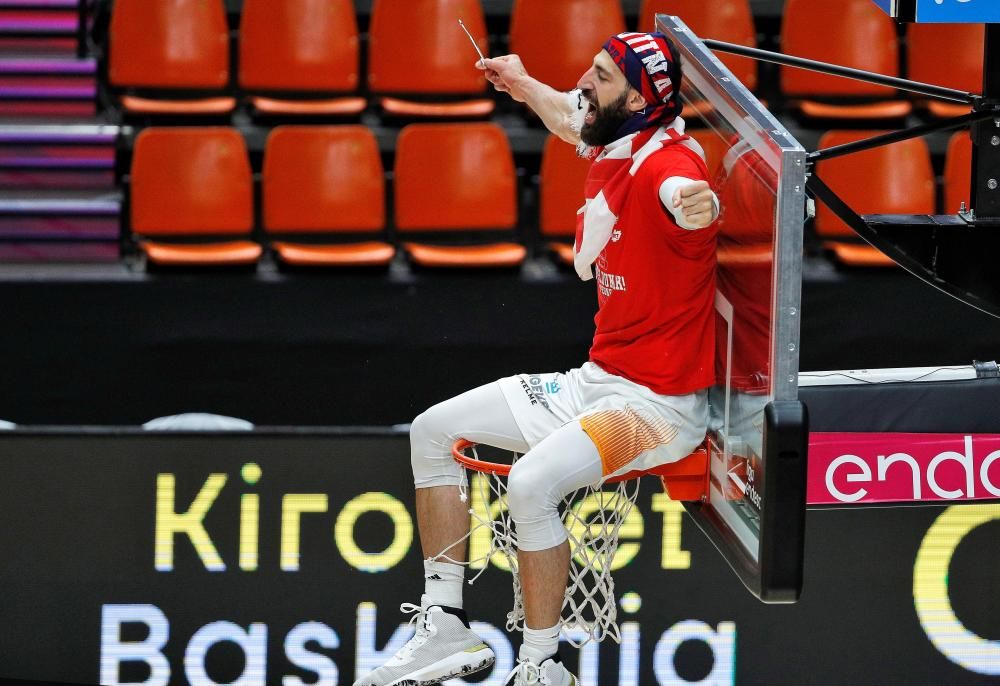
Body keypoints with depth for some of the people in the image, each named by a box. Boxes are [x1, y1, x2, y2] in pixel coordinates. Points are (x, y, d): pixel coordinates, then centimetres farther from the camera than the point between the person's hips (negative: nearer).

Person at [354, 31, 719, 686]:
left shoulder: (667, 161, -24)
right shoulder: (610, 144, 4)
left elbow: (692, 197, -50)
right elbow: (569, 117, 31)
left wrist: (697, 205, -73)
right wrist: (523, 85, 48)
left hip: (659, 404, -10)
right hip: (595, 382, 10)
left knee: (532, 482, -33)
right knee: (433, 433, 12)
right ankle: (446, 630, 16)